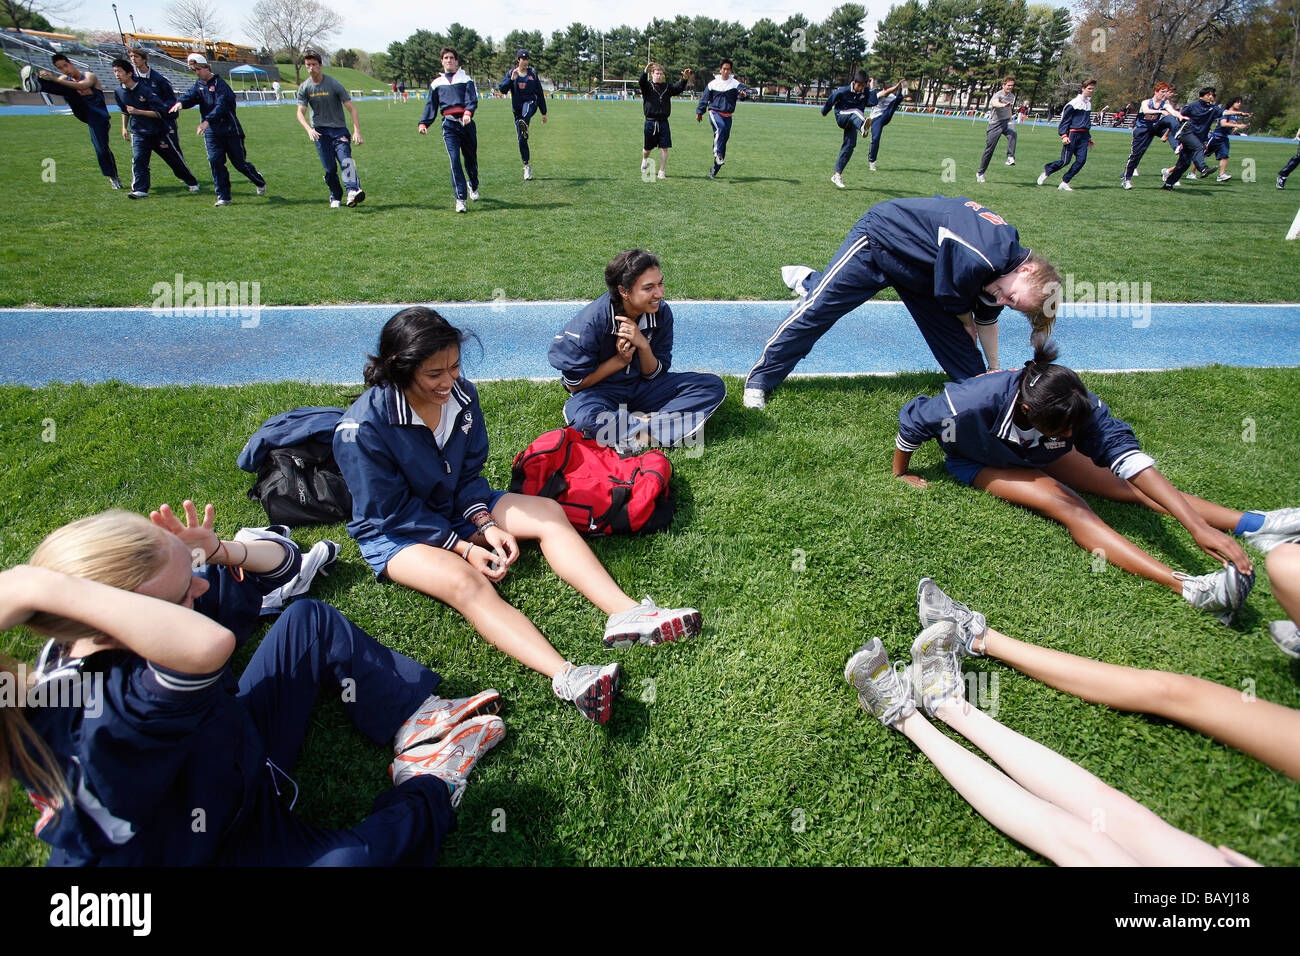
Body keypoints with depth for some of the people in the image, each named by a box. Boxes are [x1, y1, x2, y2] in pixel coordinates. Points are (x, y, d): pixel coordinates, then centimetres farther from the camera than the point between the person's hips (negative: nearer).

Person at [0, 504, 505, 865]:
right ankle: (431, 784, -4)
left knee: (311, 620, 6)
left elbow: (280, 556, -7)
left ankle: (419, 722, 5)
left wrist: (222, 553, -28)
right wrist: (45, 588, -57)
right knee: (353, 857, -37)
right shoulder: (98, 727, -41)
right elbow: (208, 645, -66)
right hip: (209, 847, -8)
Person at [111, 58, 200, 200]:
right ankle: (140, 190, -18)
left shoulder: (144, 90, -14)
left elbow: (159, 112, -17)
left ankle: (192, 182, 27)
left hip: (159, 131, -3)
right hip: (138, 133, 3)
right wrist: (124, 127, 17)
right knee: (138, 159, -15)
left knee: (175, 158, 7)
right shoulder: (118, 92, 3)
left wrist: (137, 111, -25)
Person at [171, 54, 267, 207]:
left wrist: (207, 121, -34)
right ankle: (223, 197, -3)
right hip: (211, 132, 5)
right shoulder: (198, 85, 11)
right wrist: (180, 102, -28)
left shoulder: (220, 84, -9)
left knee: (239, 162, 2)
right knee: (215, 161, -7)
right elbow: (190, 96, -4)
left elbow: (220, 106, -22)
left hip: (230, 130, -5)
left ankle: (259, 181, 31)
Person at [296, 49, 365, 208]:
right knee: (329, 168, -5)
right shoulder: (304, 88, 4)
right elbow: (300, 113, 1)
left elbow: (351, 108, -6)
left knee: (345, 159, -27)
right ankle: (335, 197, 13)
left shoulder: (334, 84, -4)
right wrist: (309, 129, -20)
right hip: (319, 131, 2)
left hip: (339, 129, -2)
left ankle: (353, 191, -45)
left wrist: (357, 131, -19)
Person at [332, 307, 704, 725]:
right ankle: (566, 677, -54)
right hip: (394, 534, -6)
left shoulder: (460, 393, -8)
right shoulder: (362, 429, -25)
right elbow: (394, 513, -20)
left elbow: (468, 474, 1)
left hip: (455, 504, 7)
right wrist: (464, 548, -22)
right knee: (465, 581, -36)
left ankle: (626, 613, -29)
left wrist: (486, 524, -15)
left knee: (549, 512, -14)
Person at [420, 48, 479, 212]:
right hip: (449, 124, 1)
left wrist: (468, 113, -24)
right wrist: (423, 123, 5)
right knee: (454, 160, -13)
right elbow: (430, 106, 20)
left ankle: (473, 186, 37)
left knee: (471, 158, 8)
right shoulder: (436, 83, 20)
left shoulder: (466, 79, 12)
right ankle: (460, 199, -16)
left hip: (466, 122, 0)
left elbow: (472, 99, -3)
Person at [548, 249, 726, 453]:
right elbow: (574, 383, -13)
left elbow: (654, 374, -3)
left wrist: (643, 345, -23)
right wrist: (620, 361, -18)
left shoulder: (661, 312, -9)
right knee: (586, 420, -42)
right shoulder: (590, 322, -22)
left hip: (642, 387, 5)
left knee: (713, 385, -12)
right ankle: (658, 428, -22)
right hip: (600, 391, -5)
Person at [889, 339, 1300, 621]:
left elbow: (1125, 454, -35)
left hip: (1039, 453, 5)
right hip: (980, 463, -5)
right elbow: (912, 419, -25)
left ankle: (1253, 524, -8)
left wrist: (1197, 525, -42)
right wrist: (901, 475, -10)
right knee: (1066, 504, -29)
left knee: (1132, 486, -11)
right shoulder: (974, 404, -40)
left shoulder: (1078, 406, -28)